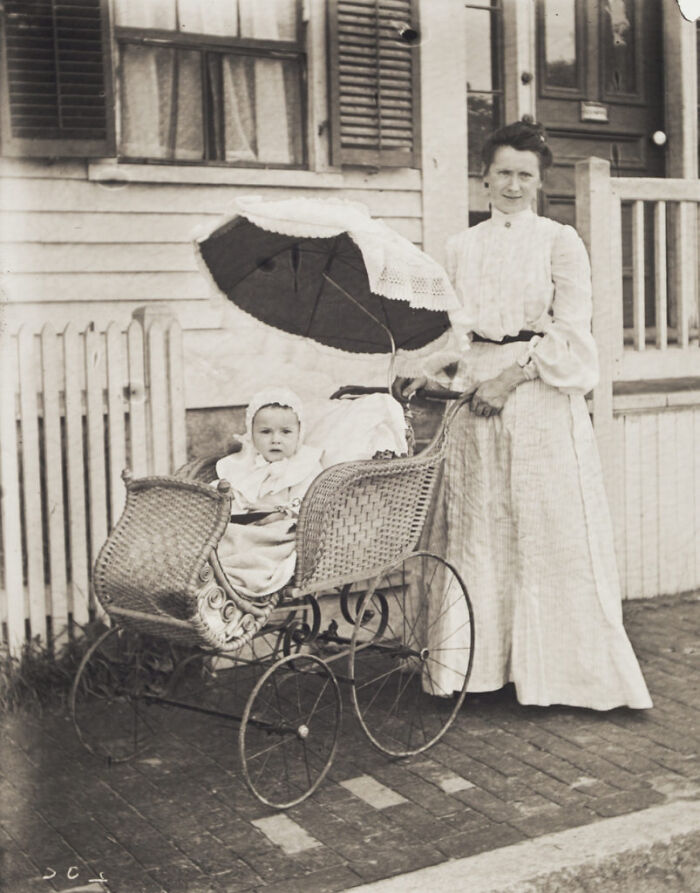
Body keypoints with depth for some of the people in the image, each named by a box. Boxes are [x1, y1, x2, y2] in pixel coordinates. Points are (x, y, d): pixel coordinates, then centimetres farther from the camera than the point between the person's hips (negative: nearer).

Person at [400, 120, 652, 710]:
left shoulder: (560, 241, 3)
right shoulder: (462, 248, 14)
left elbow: (570, 330, -5)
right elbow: (456, 329, 14)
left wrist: (512, 376, -13)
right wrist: (428, 373, -3)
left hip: (543, 400, -3)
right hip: (479, 400, 4)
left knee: (550, 529, -3)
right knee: (479, 527, 3)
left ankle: (559, 666, 6)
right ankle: (482, 661, 10)